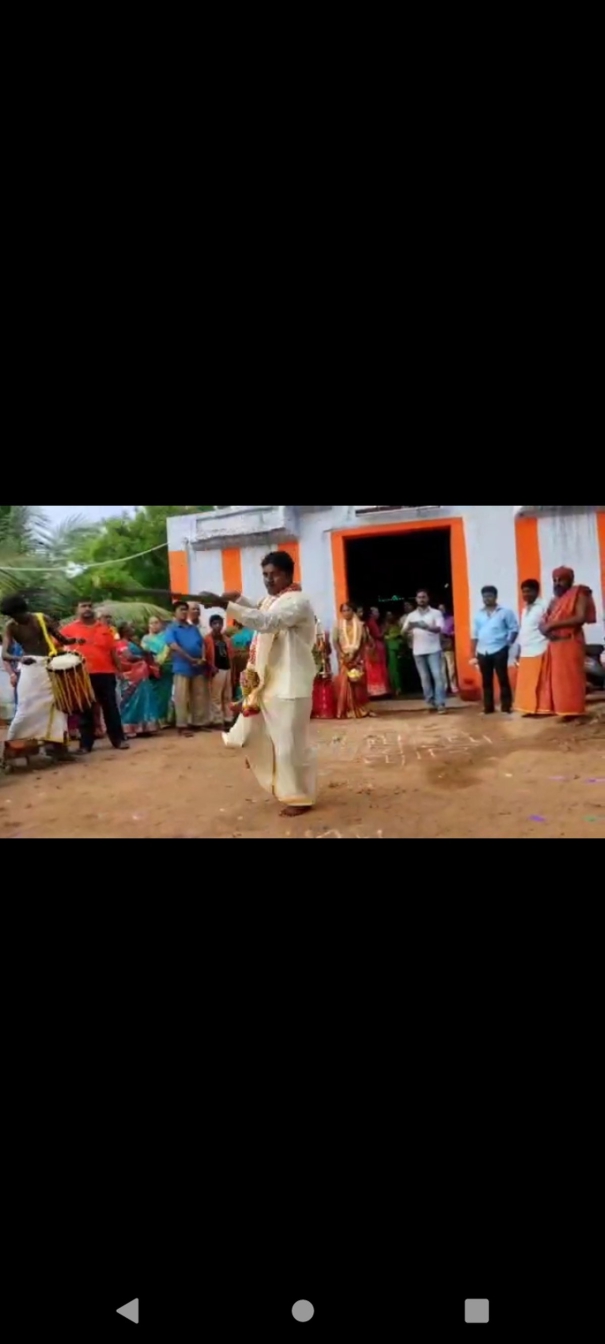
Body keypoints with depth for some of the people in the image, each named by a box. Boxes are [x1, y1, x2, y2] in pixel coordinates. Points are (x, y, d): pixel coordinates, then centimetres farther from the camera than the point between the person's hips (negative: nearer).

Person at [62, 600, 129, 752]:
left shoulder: (104, 628, 10)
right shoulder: (70, 629, 3)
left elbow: (113, 650, 13)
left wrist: (119, 668, 11)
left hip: (105, 673, 2)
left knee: (111, 708, 7)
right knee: (86, 711, 5)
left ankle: (119, 739, 14)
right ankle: (85, 744, 11)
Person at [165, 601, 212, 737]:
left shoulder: (194, 628, 15)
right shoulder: (171, 629, -1)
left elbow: (202, 644, 12)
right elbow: (174, 646, -14)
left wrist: (203, 658, -7)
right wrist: (191, 659, -18)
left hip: (198, 667, 5)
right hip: (182, 667, -5)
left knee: (200, 696, 9)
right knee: (182, 698, -3)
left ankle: (198, 723, 18)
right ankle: (182, 726, 1)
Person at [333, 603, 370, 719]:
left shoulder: (360, 625, 6)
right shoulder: (338, 625, 5)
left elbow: (364, 641, 4)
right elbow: (335, 641, 0)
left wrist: (356, 654, -9)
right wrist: (342, 654, -14)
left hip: (358, 657, 1)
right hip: (344, 658, -1)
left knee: (359, 682, 1)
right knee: (344, 682, -7)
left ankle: (360, 709, 8)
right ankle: (346, 710, -4)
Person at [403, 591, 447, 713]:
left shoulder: (436, 613, 2)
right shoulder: (411, 615, 11)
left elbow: (440, 628, -12)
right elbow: (404, 632, 3)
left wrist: (427, 627, -31)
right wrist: (409, 627, -21)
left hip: (433, 650, -3)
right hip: (418, 651, 3)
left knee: (437, 676, -9)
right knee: (424, 678, 4)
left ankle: (441, 704, -9)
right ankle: (431, 704, 9)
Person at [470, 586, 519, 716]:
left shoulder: (505, 611, 1)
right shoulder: (479, 614, 13)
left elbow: (514, 629, 0)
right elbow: (475, 635, 14)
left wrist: (508, 643, -6)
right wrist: (473, 655, 10)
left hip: (499, 651, -4)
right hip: (482, 652, 4)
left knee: (503, 679, -2)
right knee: (486, 681, 7)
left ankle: (506, 706, 4)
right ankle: (488, 707, 13)